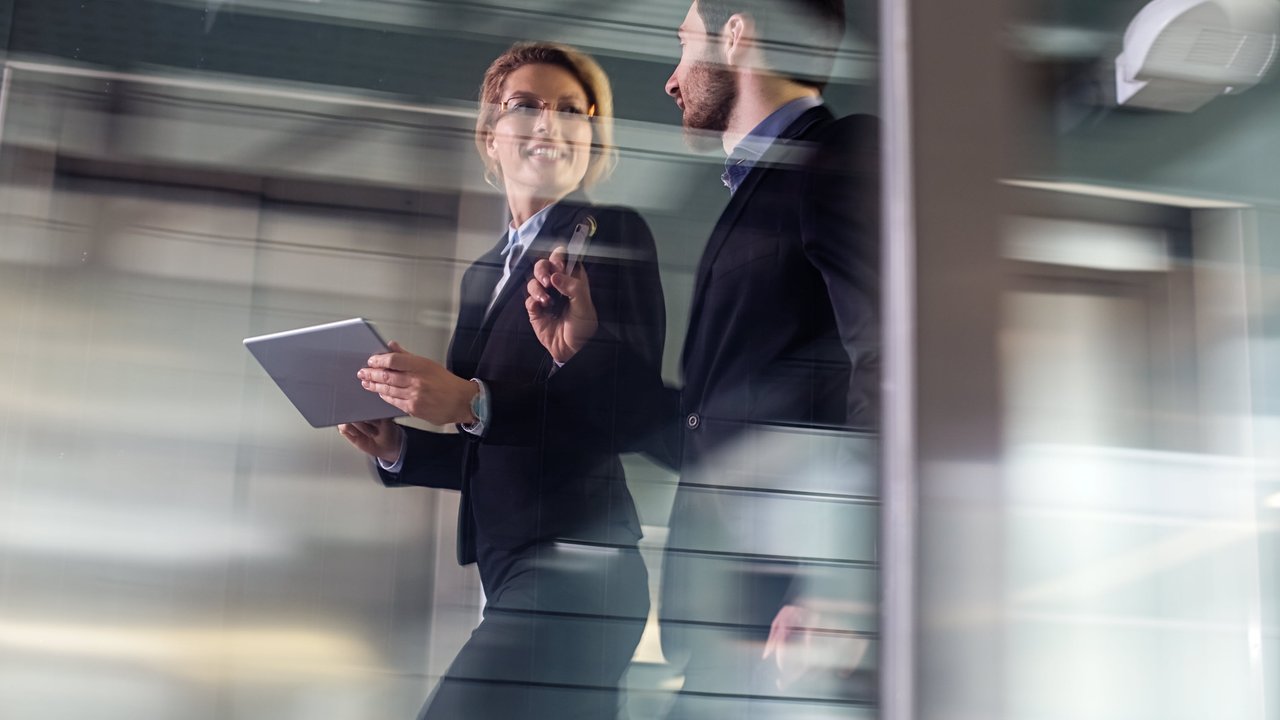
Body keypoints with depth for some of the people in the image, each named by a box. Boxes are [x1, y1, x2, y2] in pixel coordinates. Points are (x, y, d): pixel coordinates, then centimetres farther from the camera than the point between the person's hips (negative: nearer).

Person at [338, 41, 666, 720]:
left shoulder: (612, 233, -2)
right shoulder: (484, 273, 19)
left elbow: (627, 405, -15)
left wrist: (472, 402, -23)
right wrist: (398, 448, 6)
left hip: (570, 569, -8)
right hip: (509, 574, 8)